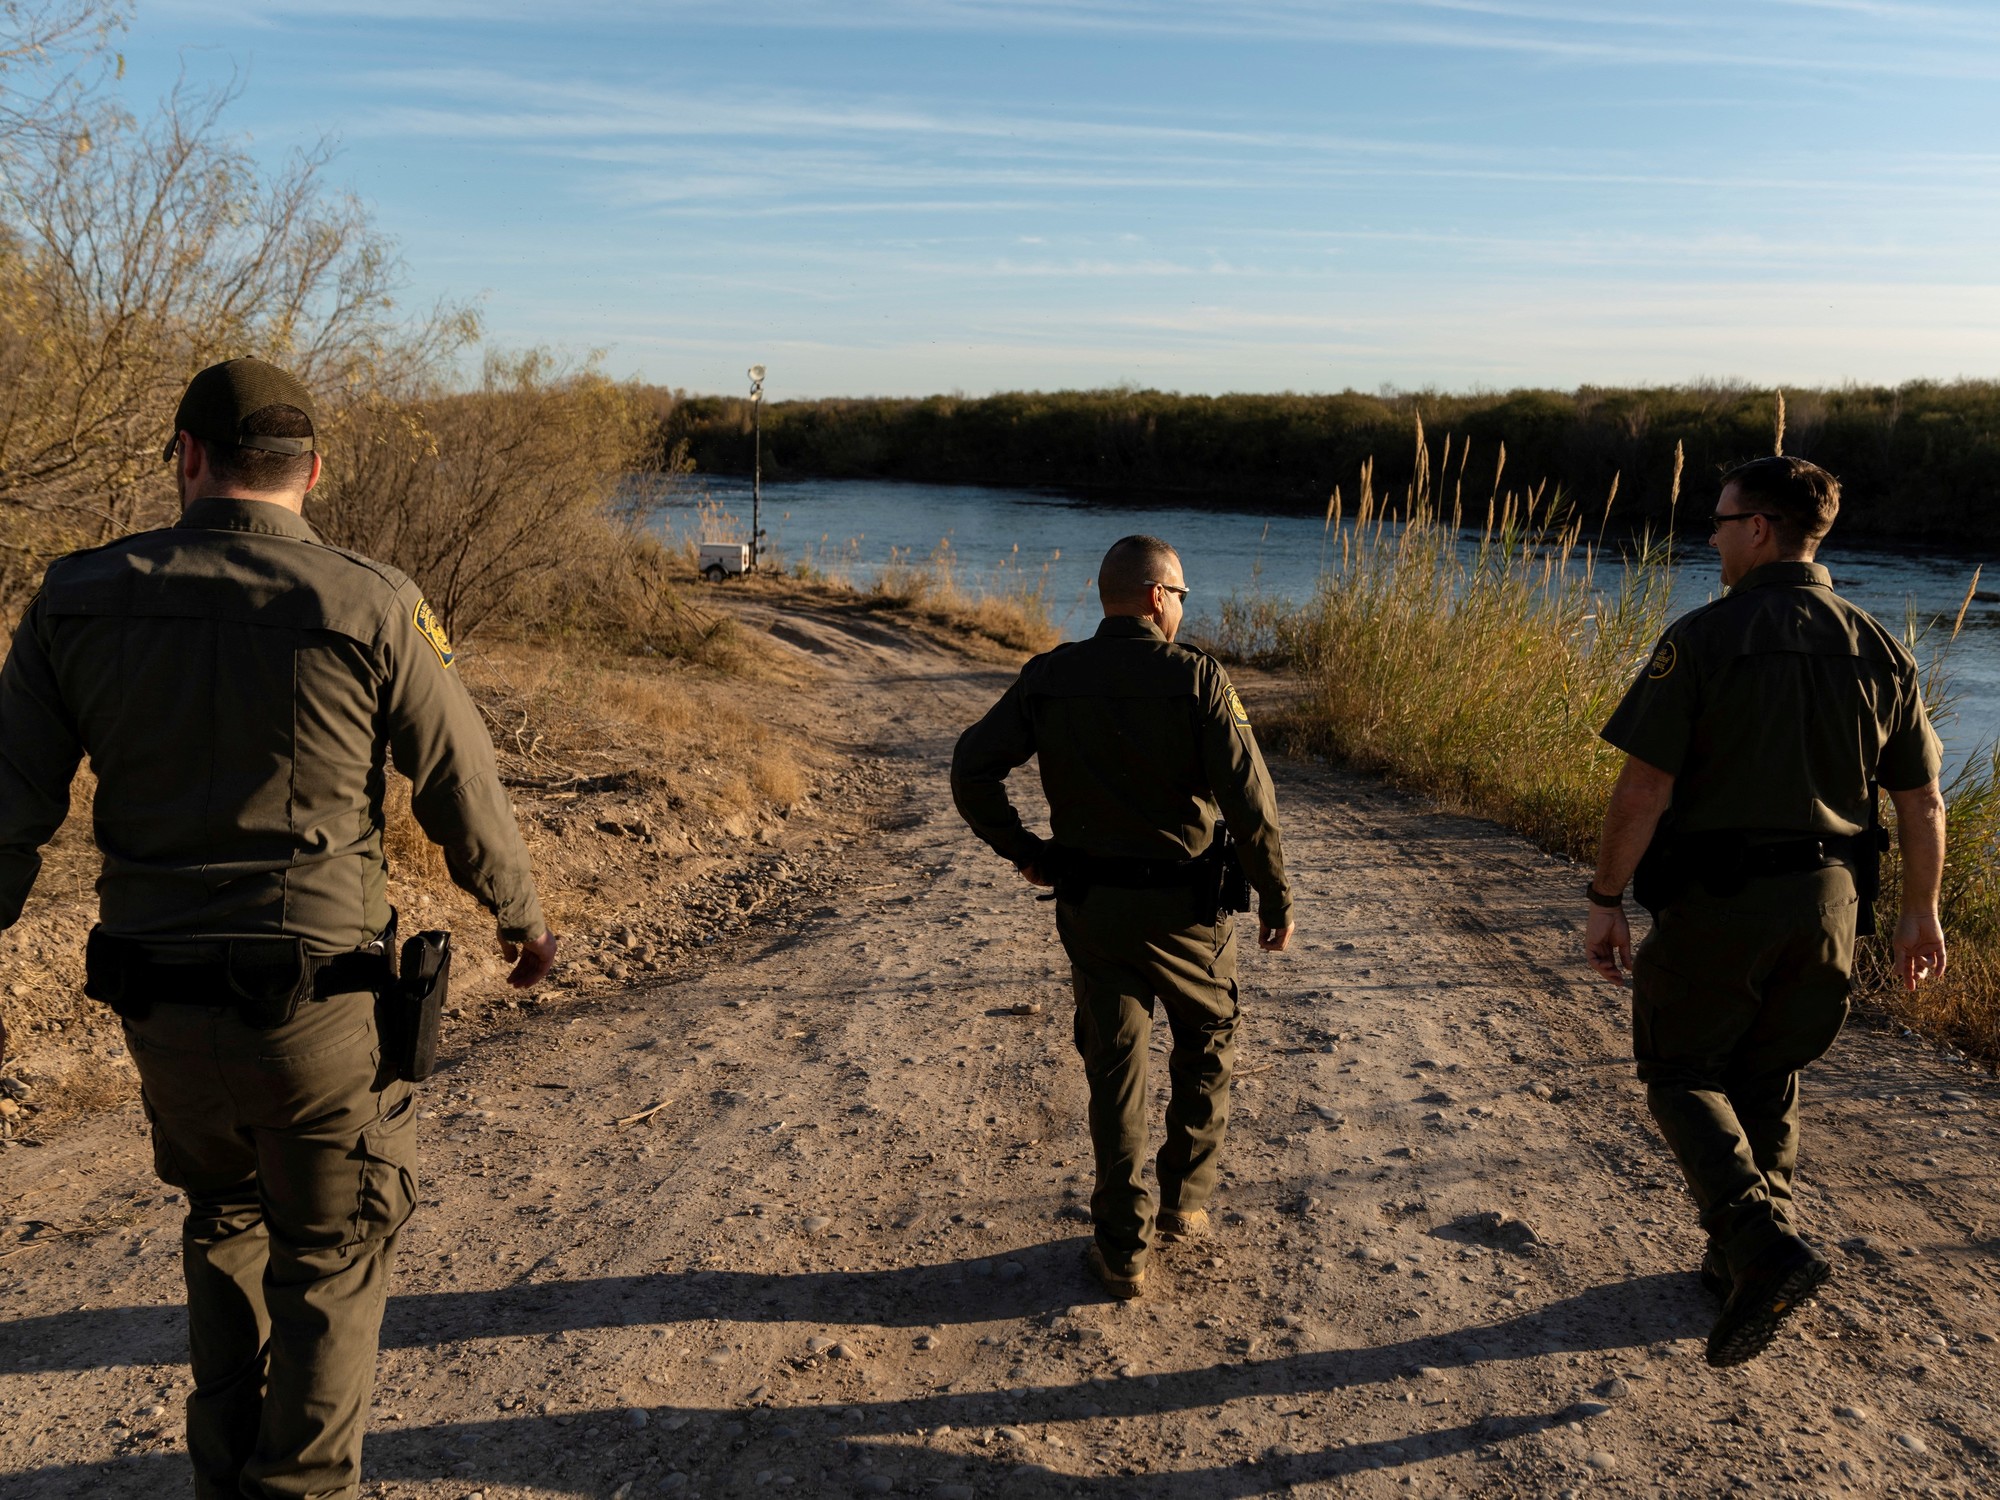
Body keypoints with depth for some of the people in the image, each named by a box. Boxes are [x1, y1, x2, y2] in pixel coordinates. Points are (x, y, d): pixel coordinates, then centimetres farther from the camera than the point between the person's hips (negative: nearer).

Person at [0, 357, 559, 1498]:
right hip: (316, 1004, -4)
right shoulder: (371, 607, -12)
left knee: (225, 1215, 28)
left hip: (159, 1005, 4)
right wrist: (523, 921, 12)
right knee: (333, 1256, 17)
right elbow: (466, 801, -4)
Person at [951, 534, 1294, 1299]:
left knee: (1114, 1065, 13)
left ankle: (1123, 1249, 17)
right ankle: (1184, 1200, 31)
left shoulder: (1048, 677, -3)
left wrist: (1022, 851, 4)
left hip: (1089, 903, 3)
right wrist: (1276, 897, -5)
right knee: (1206, 1043, 23)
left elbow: (971, 768, -7)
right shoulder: (1196, 677, -14)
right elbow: (1248, 798, -16)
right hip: (1185, 904, -2)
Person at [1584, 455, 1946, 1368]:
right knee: (1768, 1081, 20)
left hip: (1717, 899, -5)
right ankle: (1743, 1261, 31)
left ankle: (1763, 1249, -8)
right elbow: (1922, 801, 8)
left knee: (1682, 1074, 11)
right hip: (1827, 900, 5)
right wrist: (1920, 912, 19)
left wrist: (1606, 900, -8)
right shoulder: (1878, 650, 4)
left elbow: (1644, 787, -17)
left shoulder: (1703, 639, -13)